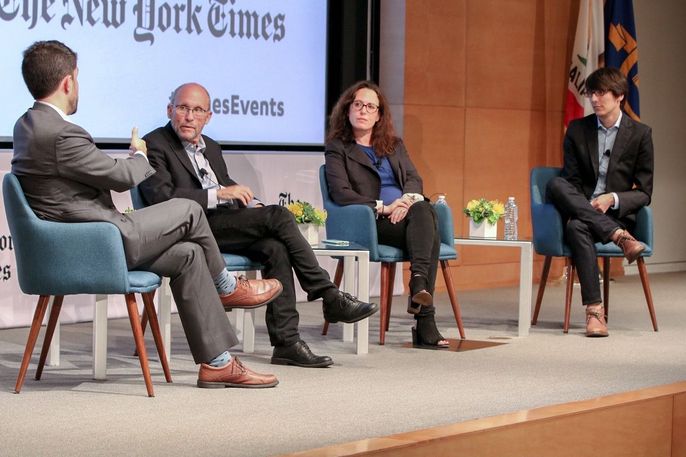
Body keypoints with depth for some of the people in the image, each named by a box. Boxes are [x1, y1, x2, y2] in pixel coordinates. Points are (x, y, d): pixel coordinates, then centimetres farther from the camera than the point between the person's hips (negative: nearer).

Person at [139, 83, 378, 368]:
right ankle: (330, 297, -14)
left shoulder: (211, 147, 24)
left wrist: (249, 203, 5)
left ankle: (286, 342, -24)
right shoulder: (154, 145, -3)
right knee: (279, 215, -21)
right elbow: (162, 197, -16)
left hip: (225, 224, 8)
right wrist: (218, 194, -19)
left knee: (274, 247, -23)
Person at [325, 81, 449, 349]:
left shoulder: (394, 145, 26)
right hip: (371, 224, -4)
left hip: (405, 214, 4)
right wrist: (383, 207, -14)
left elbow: (414, 178, 13)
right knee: (427, 228, -33)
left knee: (424, 210, -34)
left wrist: (408, 199, -11)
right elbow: (341, 194, -4)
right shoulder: (337, 148, 9)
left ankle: (419, 286, -45)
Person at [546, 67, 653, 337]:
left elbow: (644, 193, 1)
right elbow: (571, 180, 8)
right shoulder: (577, 130, 9)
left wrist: (613, 199, -18)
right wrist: (588, 205, -13)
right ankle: (620, 238, -37)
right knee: (556, 185, -31)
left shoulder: (640, 134, 3)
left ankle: (595, 310, -40)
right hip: (580, 209, 3)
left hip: (617, 215, -3)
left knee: (577, 226, -37)